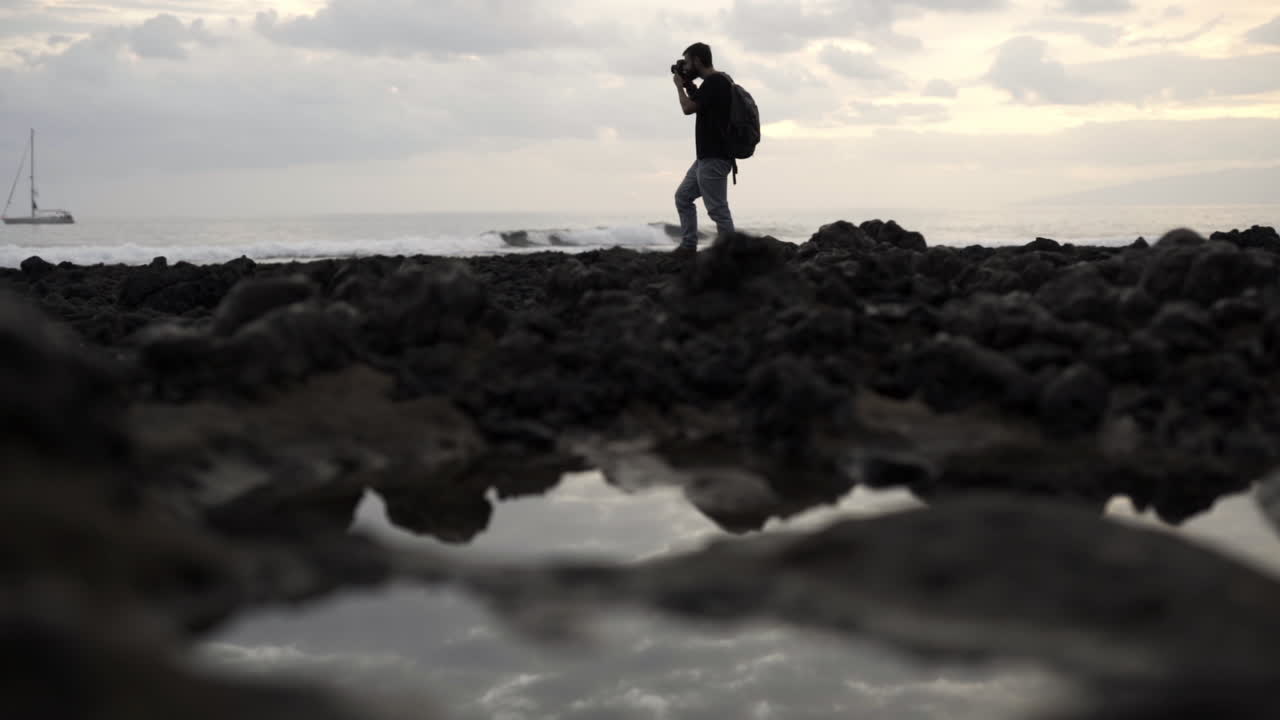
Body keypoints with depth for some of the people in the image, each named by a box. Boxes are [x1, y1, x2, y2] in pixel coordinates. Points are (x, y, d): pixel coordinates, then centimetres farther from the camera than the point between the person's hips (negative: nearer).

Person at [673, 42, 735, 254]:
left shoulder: (714, 82, -15)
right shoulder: (715, 82, 15)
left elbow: (688, 108, -18)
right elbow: (698, 106, 27)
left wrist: (680, 86, -2)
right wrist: (689, 86, 15)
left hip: (714, 159, -11)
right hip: (707, 156, 11)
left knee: (717, 209, -9)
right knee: (683, 196, 15)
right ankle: (688, 246, 17)